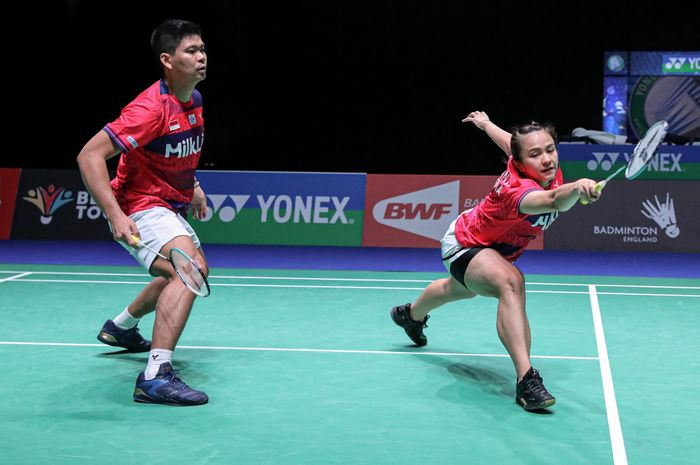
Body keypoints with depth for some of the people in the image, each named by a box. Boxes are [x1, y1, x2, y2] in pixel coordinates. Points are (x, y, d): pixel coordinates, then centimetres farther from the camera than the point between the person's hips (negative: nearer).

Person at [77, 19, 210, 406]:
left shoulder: (194, 99, 2)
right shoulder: (151, 108, -27)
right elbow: (89, 155, -30)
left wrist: (191, 186, 16)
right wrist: (115, 215, -37)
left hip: (170, 206, 10)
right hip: (140, 207, -10)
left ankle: (120, 327, 50)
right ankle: (156, 376, -35)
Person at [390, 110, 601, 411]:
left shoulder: (548, 170, -21)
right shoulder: (518, 189, -44)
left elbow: (508, 141, 0)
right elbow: (553, 201, -68)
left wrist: (485, 123, 19)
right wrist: (577, 188, -89)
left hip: (493, 246, 9)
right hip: (463, 244, -9)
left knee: (460, 289, 38)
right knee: (511, 282, -40)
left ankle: (412, 314, 70)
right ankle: (526, 379, -42)